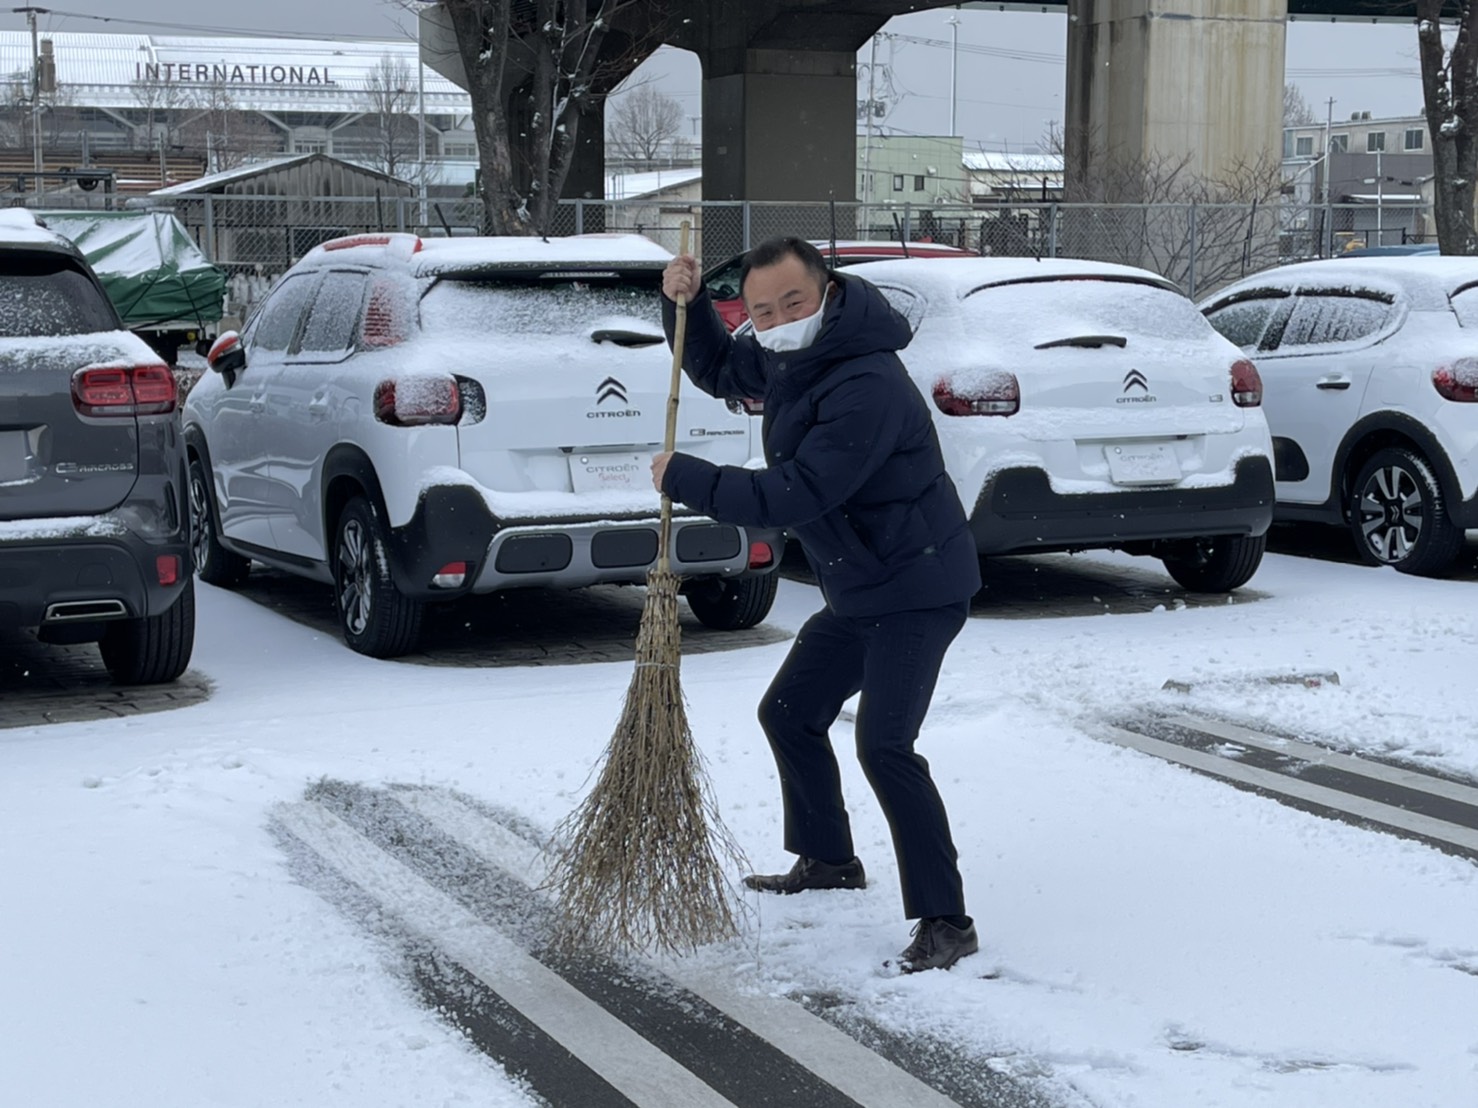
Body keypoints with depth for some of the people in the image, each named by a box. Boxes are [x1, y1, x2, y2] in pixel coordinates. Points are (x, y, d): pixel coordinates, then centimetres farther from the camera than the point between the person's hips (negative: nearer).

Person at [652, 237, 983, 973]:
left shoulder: (867, 389, -30)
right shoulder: (785, 358, 2)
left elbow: (793, 497, -32)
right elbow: (718, 370, 22)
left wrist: (685, 480, -22)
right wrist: (685, 305, 3)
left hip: (917, 591, -10)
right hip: (858, 592, 10)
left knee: (884, 745, -21)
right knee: (789, 713, 21)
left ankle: (945, 922, -15)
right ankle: (828, 860, 40)